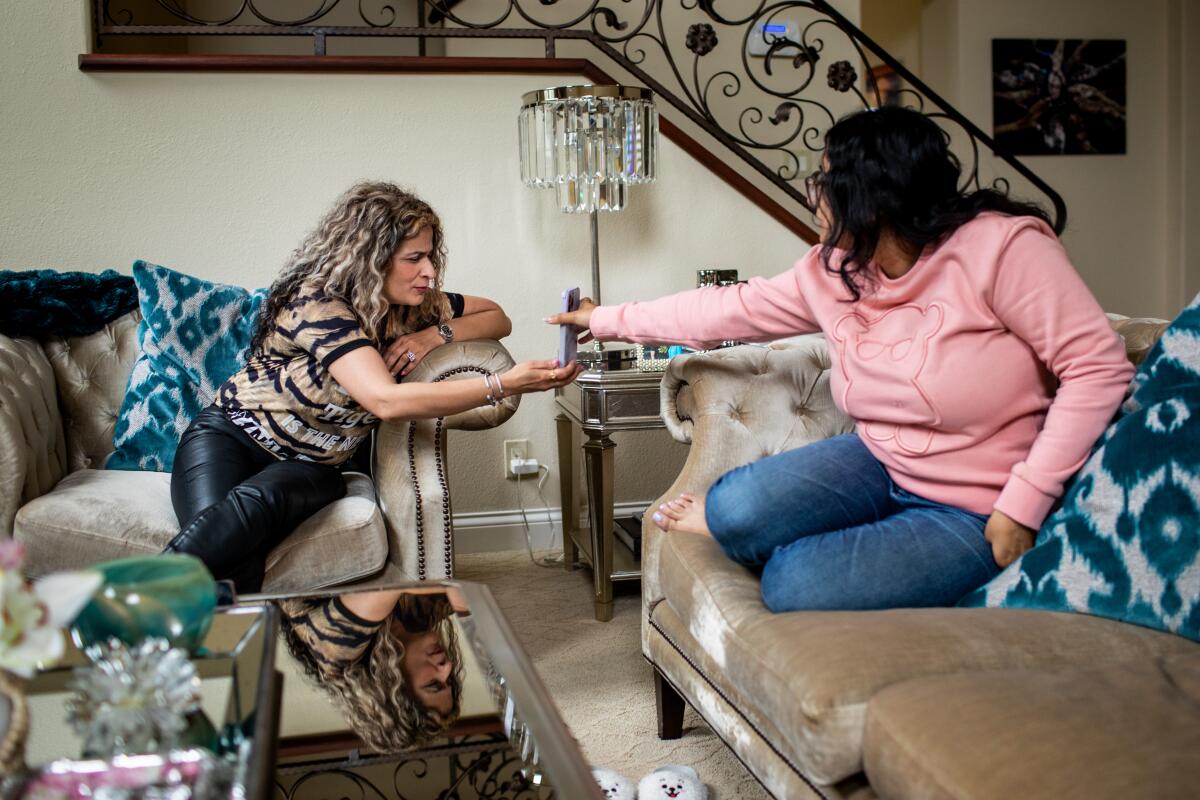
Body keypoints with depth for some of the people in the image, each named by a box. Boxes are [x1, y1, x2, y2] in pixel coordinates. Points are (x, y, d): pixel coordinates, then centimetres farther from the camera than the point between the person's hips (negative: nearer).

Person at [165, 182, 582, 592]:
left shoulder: (415, 307, -2)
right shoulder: (318, 303, -23)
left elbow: (497, 318, 9)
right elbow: (386, 400, -36)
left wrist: (435, 334, -12)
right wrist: (504, 384, -39)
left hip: (309, 465, 4)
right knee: (218, 529, -38)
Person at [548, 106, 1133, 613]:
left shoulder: (1001, 245, -19)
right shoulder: (832, 271, 2)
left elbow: (1098, 367, -21)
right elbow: (731, 309, 11)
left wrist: (1023, 505, -23)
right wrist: (608, 320, 15)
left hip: (974, 512, -5)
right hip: (880, 466, 6)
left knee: (794, 585, -24)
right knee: (739, 506, -21)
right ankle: (723, 517, 10)